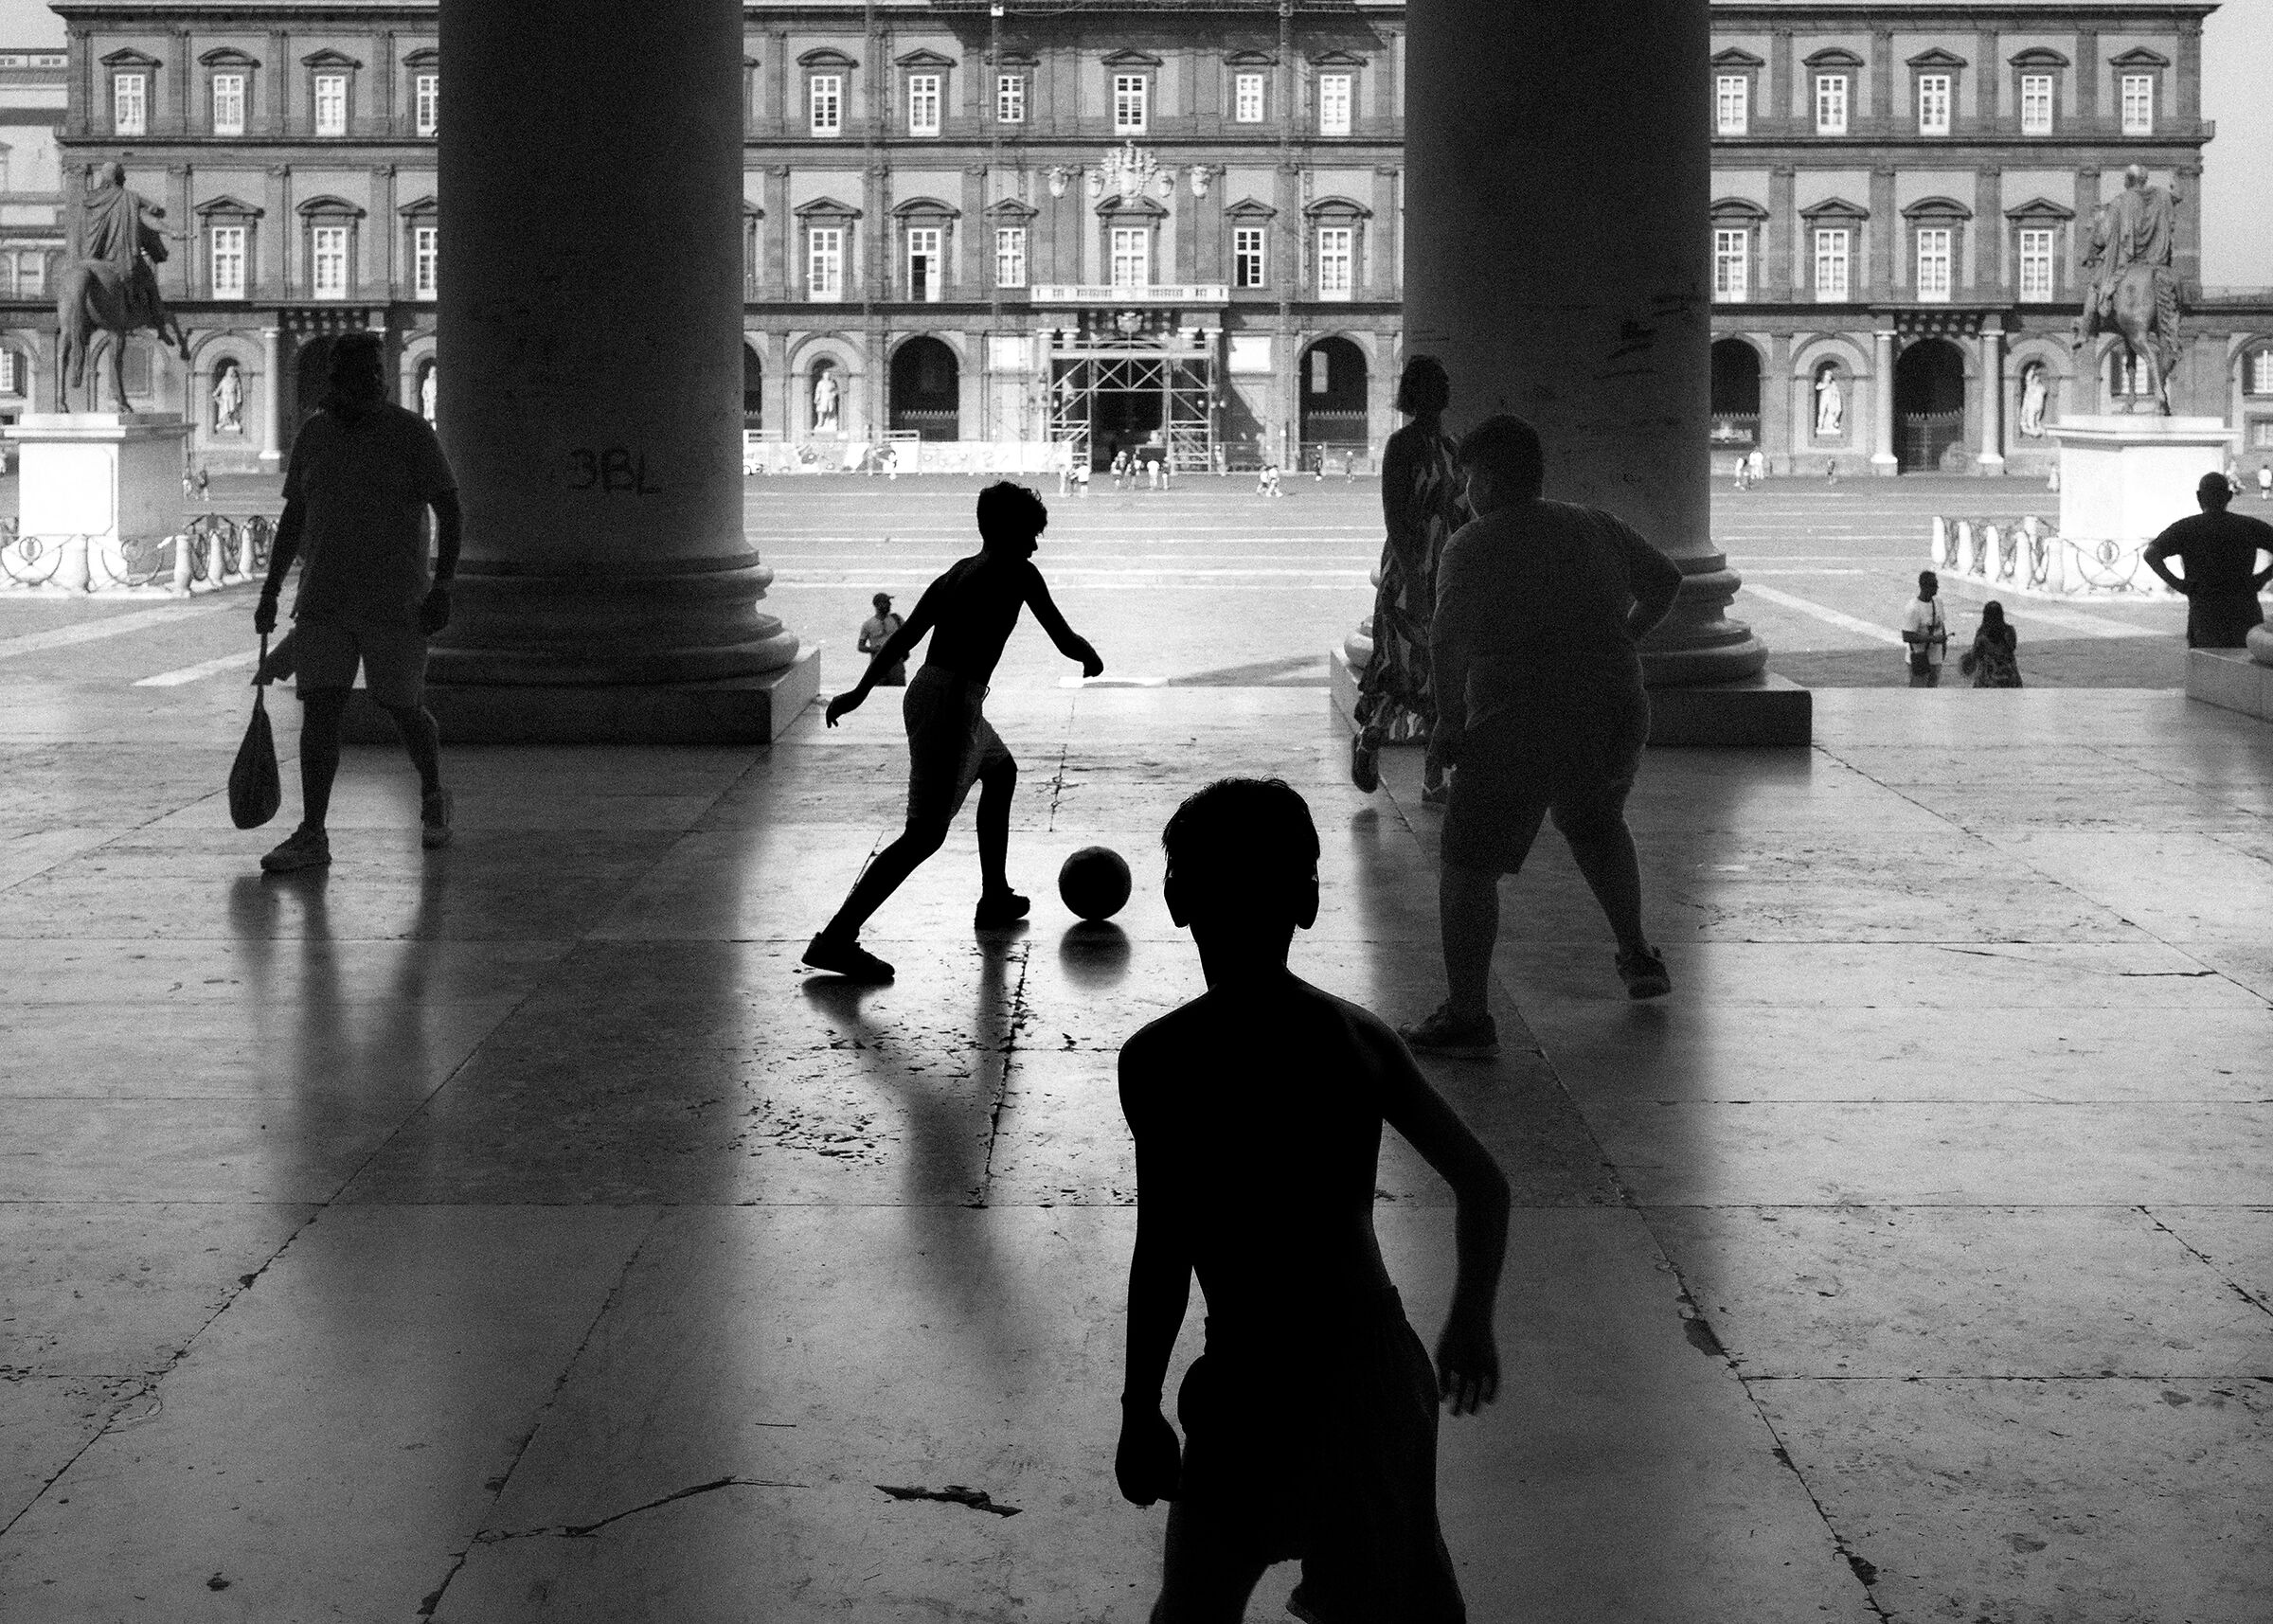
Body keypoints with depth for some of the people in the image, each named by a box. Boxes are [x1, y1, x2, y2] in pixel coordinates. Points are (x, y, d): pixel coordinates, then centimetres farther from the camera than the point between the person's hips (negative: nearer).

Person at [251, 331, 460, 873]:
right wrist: (271, 592, 11)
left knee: (403, 710, 6)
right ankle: (311, 837, -7)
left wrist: (442, 588, -16)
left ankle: (433, 798, 33)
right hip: (324, 600, 4)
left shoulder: (411, 434, -7)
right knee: (319, 710, -6)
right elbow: (293, 516, 13)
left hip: (395, 601, -4)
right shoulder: (315, 433, 7)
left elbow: (450, 512, -7)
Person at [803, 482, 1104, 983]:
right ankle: (835, 938, -22)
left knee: (1001, 772, 32)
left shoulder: (956, 572, 17)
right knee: (925, 834, -12)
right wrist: (1090, 656, 20)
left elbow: (903, 637, 15)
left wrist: (860, 691, 16)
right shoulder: (1017, 573, -4)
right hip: (953, 704, -9)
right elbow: (1064, 640, -2)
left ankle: (995, 899, 39)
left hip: (924, 694, 9)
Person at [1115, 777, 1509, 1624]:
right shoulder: (1362, 1037, 2)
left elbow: (1163, 1253, -14)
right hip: (1386, 1365, 5)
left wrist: (1140, 1412, -4)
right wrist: (1471, 1322, 21)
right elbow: (1483, 1185, 7)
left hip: (1259, 1385, -5)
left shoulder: (1162, 1060, -13)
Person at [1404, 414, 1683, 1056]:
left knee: (1469, 861, 1)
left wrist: (1449, 721, -11)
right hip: (1616, 720, 6)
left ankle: (1466, 1015, -6)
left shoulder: (1473, 546, -7)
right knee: (1594, 822, 32)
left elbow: (1449, 638, -21)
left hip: (1520, 730, -6)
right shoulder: (1595, 527, 11)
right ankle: (1638, 958, 37)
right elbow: (1665, 580, 24)